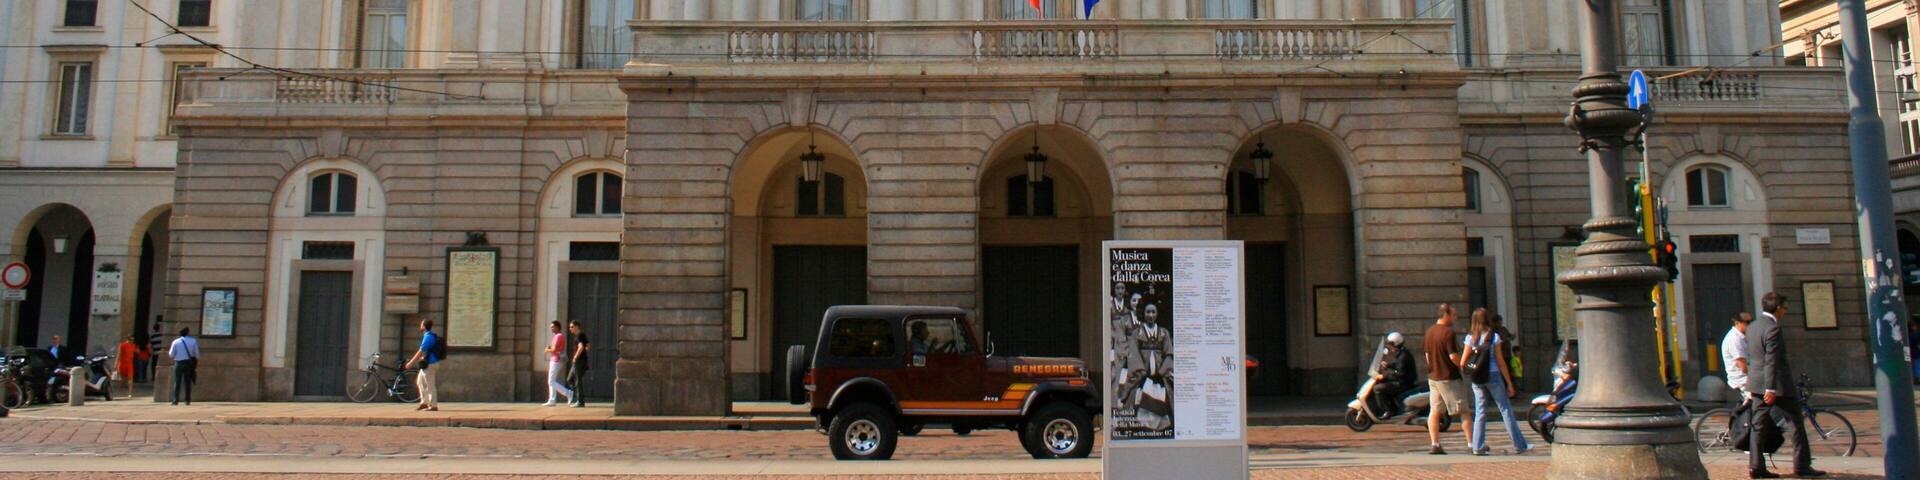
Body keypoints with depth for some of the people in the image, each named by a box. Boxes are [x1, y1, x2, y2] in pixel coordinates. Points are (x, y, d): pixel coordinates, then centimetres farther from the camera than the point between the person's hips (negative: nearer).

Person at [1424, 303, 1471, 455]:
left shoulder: (1429, 331, 8)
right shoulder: (1448, 332, -16)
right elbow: (1453, 356, -20)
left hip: (1433, 377, 7)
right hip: (1449, 377, -7)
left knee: (1435, 411, 8)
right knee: (1463, 411, 2)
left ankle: (1435, 444, 5)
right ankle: (1472, 443, 5)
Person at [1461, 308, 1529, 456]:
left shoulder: (1470, 337, 1)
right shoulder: (1494, 337, -5)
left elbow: (1463, 362, -2)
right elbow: (1500, 362, -5)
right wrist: (1509, 383, 0)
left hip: (1477, 380, 3)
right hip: (1493, 376, -3)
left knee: (1480, 413, 7)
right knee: (1506, 410, 4)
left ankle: (1478, 447, 4)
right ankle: (1519, 445, 8)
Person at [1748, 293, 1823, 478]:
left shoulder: (1752, 327, 13)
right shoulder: (1772, 328, -16)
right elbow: (1772, 361, -21)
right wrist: (1771, 389, -23)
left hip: (1756, 385, 9)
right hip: (1777, 386, -9)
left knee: (1757, 426, 6)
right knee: (1795, 425, 1)